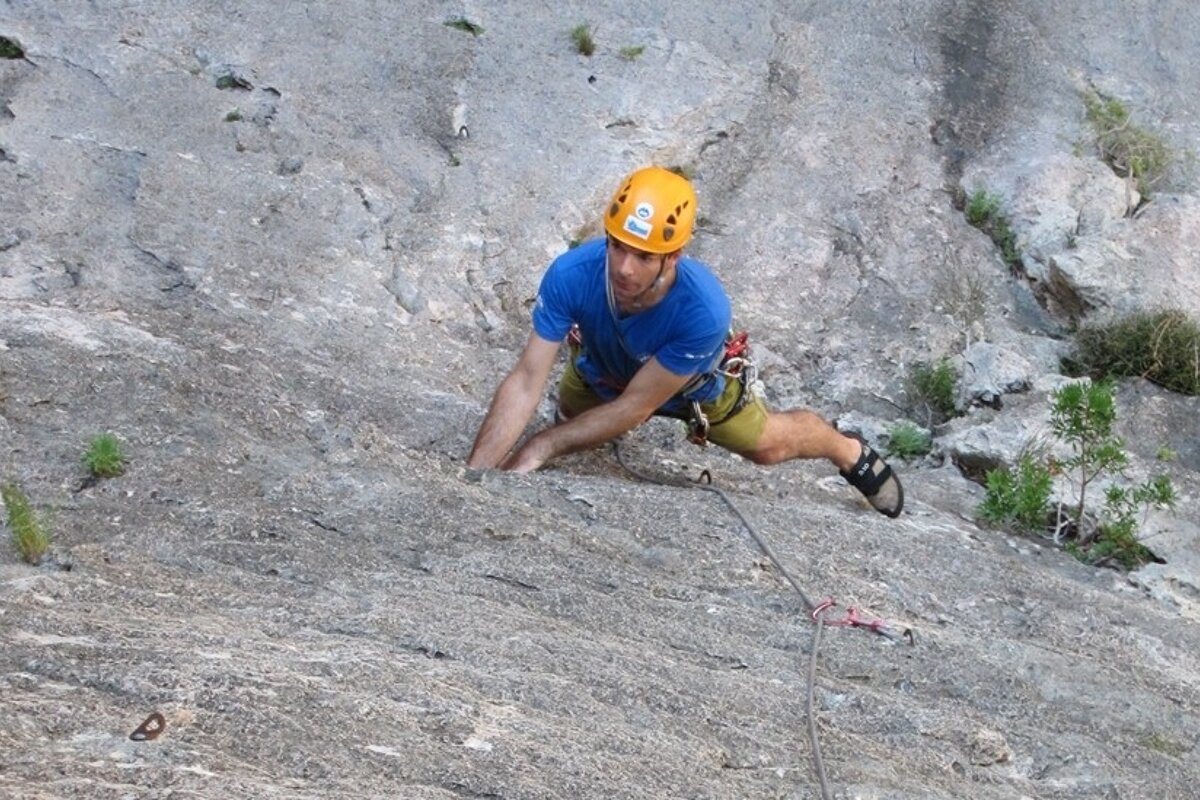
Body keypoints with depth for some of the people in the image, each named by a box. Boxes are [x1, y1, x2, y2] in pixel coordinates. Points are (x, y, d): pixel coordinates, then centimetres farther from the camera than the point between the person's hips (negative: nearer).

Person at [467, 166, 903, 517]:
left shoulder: (704, 311, -47)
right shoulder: (571, 275, -44)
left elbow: (635, 407, -37)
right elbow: (527, 380, -42)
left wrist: (540, 446, -40)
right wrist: (474, 474, -50)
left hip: (690, 381, -1)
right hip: (599, 373, 1)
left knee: (767, 445, 19)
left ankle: (851, 453, 52)